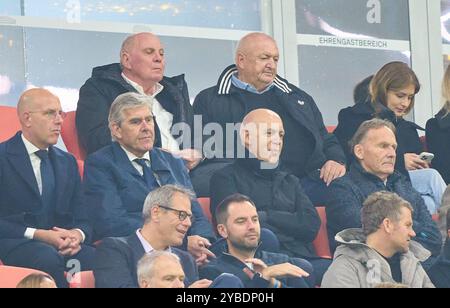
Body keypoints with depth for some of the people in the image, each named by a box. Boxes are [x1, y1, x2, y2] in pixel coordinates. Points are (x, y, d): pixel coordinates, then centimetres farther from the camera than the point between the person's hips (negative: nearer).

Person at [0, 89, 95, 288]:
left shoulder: (67, 162, 23)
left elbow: (83, 219, 17)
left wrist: (77, 235, -7)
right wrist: (37, 234, -16)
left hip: (63, 245, 5)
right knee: (50, 258, -39)